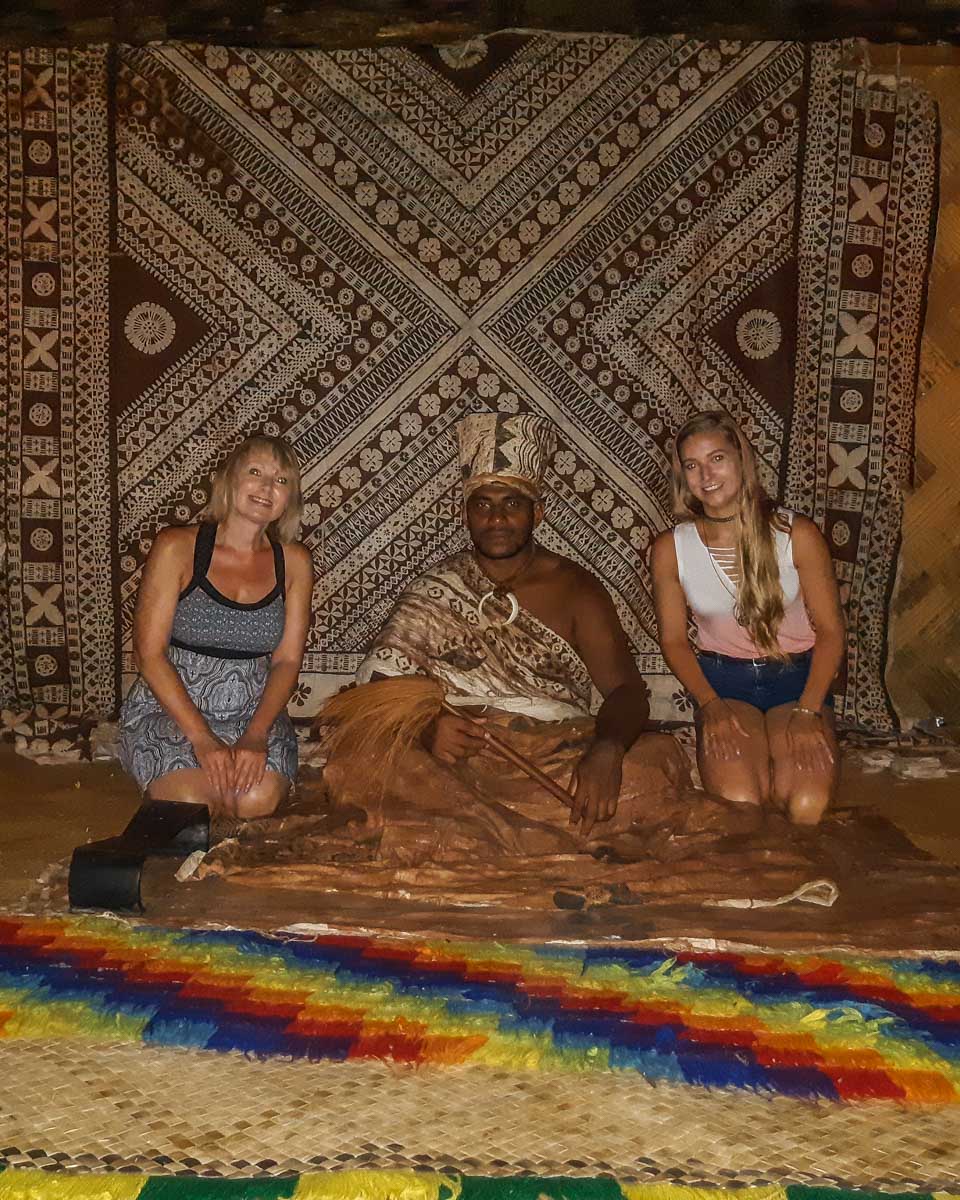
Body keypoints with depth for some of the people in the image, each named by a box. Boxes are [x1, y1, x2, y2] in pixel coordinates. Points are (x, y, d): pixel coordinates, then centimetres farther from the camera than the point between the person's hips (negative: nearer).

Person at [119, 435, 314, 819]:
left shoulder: (293, 563, 2)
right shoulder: (177, 547, -8)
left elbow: (287, 660, 0)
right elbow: (150, 655, -11)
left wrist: (255, 735, -16)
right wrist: (203, 739, -19)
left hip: (254, 711, 2)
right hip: (169, 705, -2)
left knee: (259, 799, -26)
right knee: (190, 801, -26)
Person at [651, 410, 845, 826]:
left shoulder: (797, 534, -6)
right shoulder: (670, 548, -2)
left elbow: (830, 629, -3)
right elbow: (674, 640, 4)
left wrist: (807, 710, -15)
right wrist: (709, 704, -12)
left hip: (797, 676, 0)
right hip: (722, 682, 0)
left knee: (808, 806, -26)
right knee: (737, 802, -28)